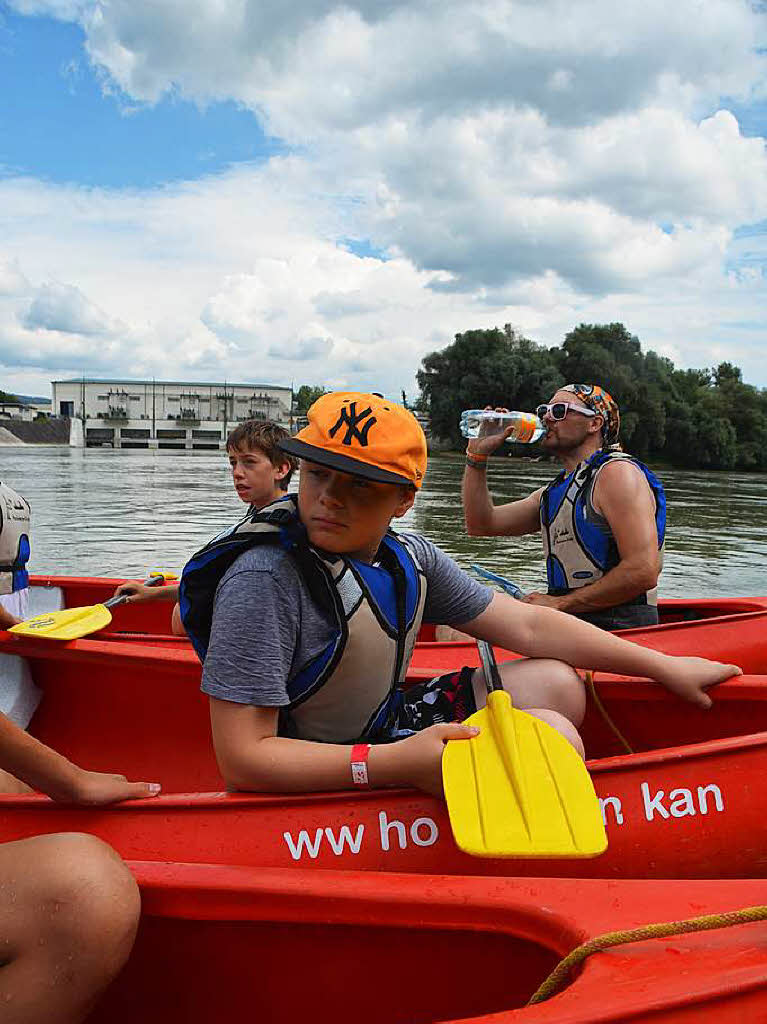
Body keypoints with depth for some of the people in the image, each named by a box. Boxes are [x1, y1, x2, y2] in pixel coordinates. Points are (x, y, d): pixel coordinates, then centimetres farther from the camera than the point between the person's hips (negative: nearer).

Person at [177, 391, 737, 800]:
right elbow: (242, 758, -28)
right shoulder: (266, 578, -27)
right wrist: (395, 763, -37)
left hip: (386, 723, 8)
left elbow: (528, 625, 4)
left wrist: (664, 666, 6)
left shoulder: (408, 557, -3)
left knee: (556, 683, 8)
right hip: (322, 779, -8)